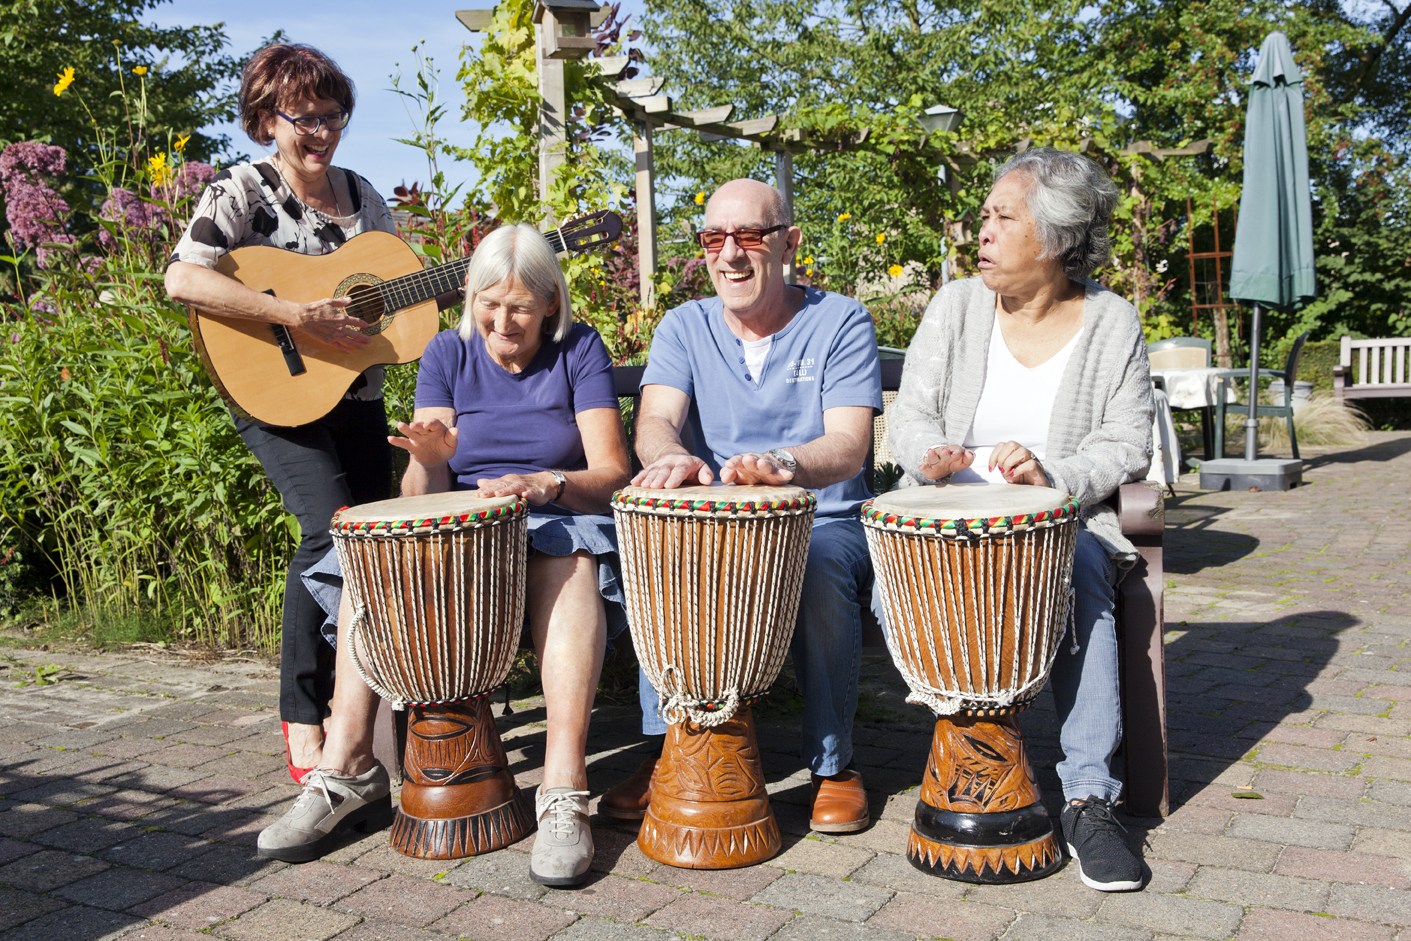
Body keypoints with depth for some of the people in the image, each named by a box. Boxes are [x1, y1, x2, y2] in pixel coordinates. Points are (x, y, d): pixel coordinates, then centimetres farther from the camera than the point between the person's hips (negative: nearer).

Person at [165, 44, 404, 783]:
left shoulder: (361, 195, 12)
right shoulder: (241, 192, -6)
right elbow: (182, 280, -22)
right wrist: (296, 316, -27)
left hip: (357, 397, 7)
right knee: (333, 528, -24)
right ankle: (303, 721, -10)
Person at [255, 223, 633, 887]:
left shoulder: (579, 351, 0)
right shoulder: (449, 353, 6)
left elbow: (611, 473, -9)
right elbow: (419, 495, -2)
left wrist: (543, 485, -29)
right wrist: (431, 462, -27)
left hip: (559, 523, -2)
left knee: (572, 561, -37)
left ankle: (564, 788, -42)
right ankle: (347, 768, -23)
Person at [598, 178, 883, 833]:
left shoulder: (839, 321, -3)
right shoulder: (686, 326, 6)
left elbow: (849, 444, -17)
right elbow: (656, 418, -12)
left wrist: (784, 464, -41)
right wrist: (672, 457, -38)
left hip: (823, 520, -2)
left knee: (819, 566, -35)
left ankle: (833, 763, -13)